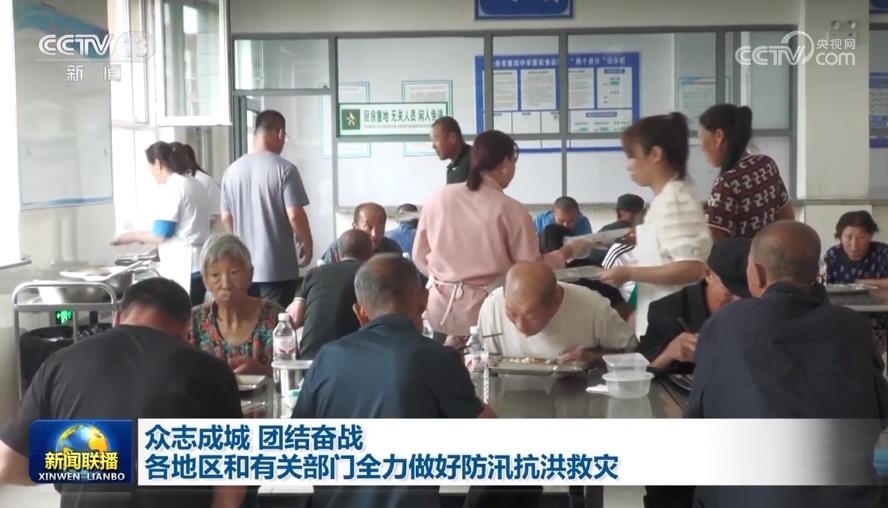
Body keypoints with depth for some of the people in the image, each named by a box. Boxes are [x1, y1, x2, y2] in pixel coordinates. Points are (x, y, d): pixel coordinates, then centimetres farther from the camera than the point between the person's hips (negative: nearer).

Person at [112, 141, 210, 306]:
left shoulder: (171, 188, -11)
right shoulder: (195, 185, 15)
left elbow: (161, 235, -13)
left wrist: (133, 236, 1)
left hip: (183, 268, -9)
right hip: (200, 264, 9)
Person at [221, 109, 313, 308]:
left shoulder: (232, 170, 5)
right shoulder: (284, 169, -12)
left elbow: (226, 218, 11)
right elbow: (295, 215, -14)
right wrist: (307, 244, 2)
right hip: (278, 269, -5)